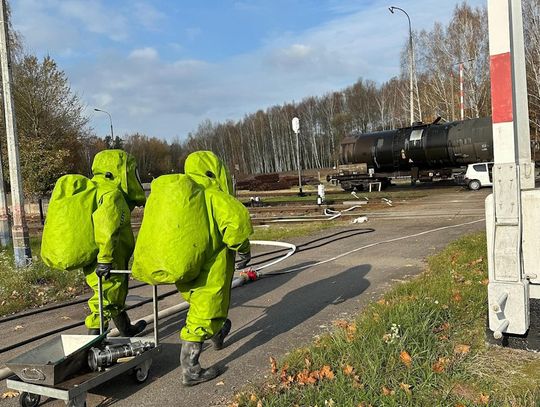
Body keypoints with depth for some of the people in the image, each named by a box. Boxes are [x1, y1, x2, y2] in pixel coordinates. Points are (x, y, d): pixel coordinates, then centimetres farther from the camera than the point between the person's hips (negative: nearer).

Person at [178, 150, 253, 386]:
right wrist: (242, 248, -16)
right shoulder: (214, 196, -13)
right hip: (208, 272, -8)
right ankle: (190, 371, 9)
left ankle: (217, 336, 53)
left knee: (198, 305, 28)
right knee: (202, 316, 2)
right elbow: (236, 217, -30)